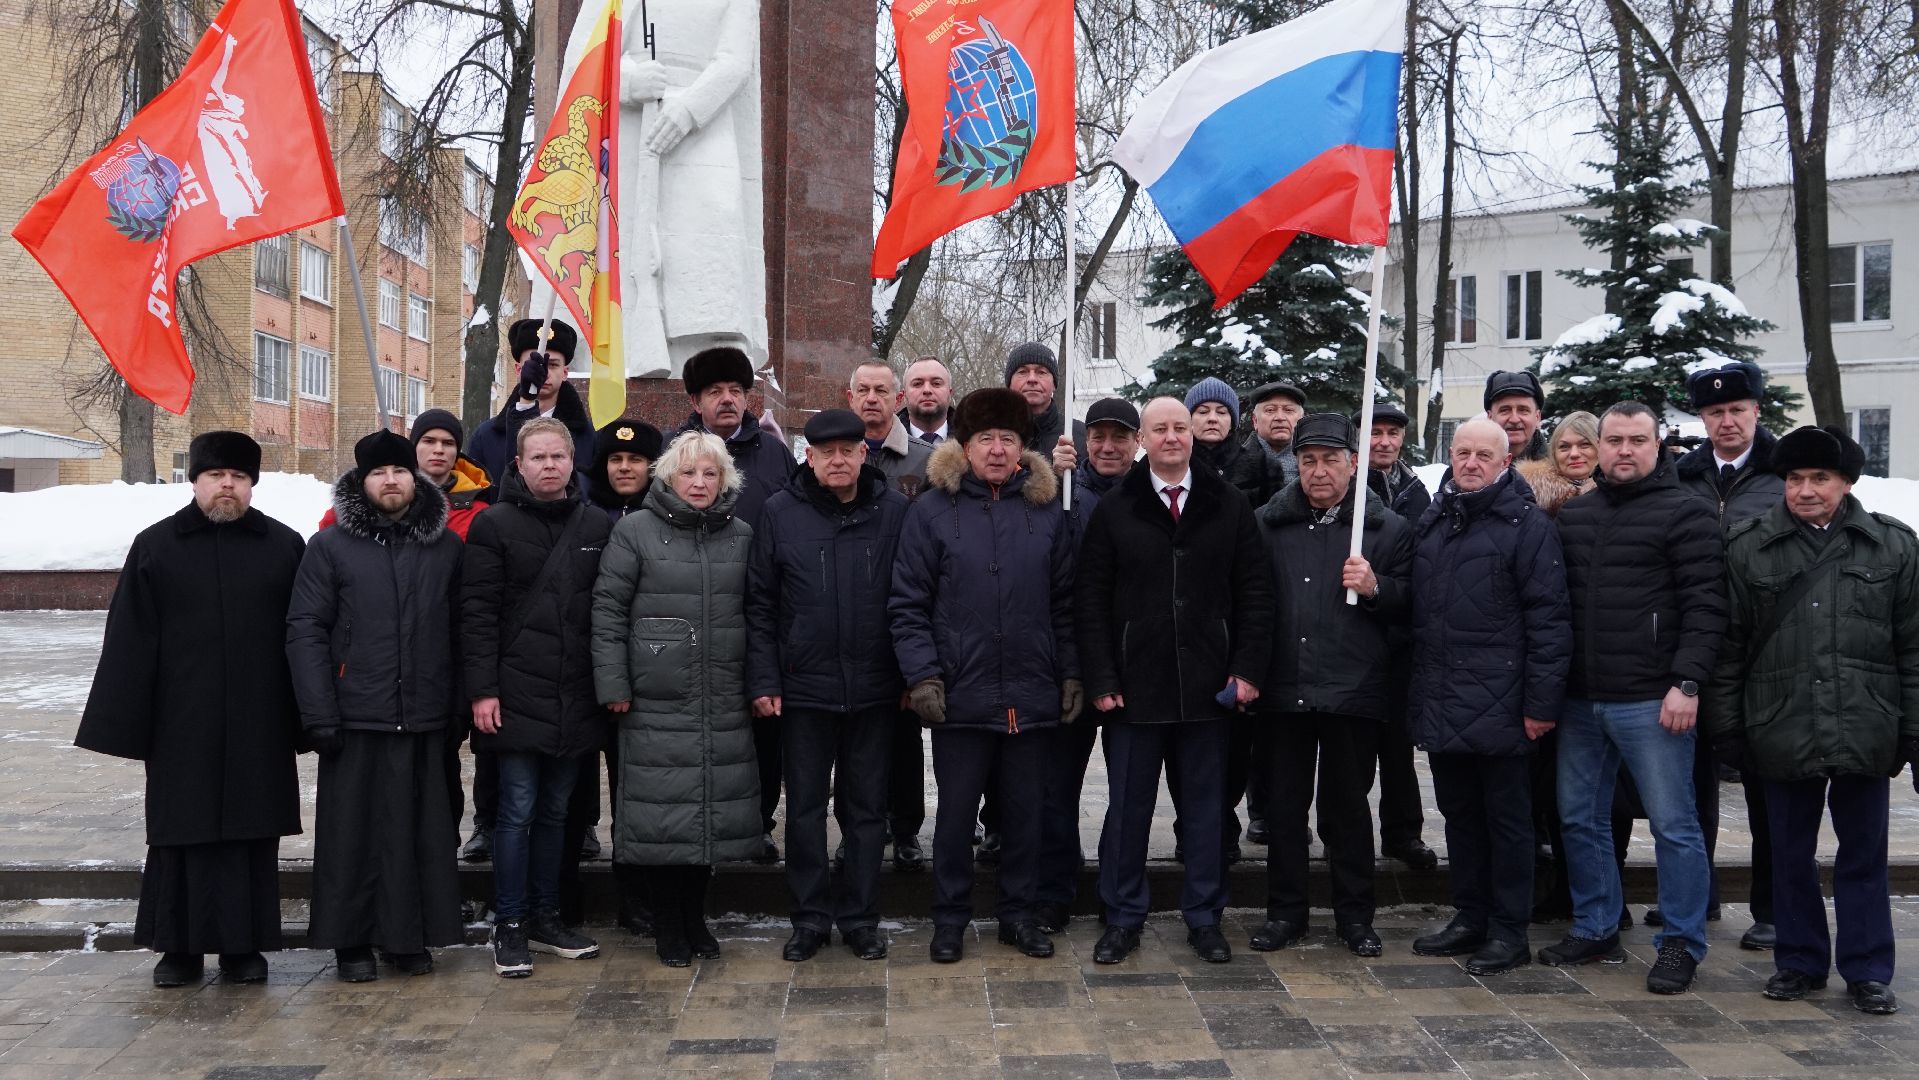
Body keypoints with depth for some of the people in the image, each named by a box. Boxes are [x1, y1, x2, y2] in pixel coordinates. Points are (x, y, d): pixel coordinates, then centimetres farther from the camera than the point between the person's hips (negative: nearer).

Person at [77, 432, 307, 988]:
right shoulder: (155, 546, 5)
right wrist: (124, 723, -4)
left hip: (258, 726, 0)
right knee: (180, 833, 5)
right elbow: (129, 643, 1)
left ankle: (244, 945, 15)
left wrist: (305, 717, 0)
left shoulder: (284, 546, 6)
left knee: (252, 832, 5)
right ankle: (180, 947, 16)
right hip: (181, 724, 0)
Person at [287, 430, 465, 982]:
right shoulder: (331, 546, 2)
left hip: (426, 720, 2)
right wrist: (319, 714, -9)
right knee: (353, 831, 3)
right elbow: (305, 631, -2)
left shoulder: (447, 548, 10)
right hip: (356, 718, -2)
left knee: (423, 829, 6)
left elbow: (461, 630, 12)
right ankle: (351, 941, 15)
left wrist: (459, 703, 6)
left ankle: (411, 936, 19)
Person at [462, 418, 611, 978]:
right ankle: (510, 927, 8)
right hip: (517, 696, -4)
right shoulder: (494, 525, -2)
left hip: (576, 698, 4)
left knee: (556, 810, 12)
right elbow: (477, 613, -6)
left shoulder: (596, 526, 9)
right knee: (518, 811, -1)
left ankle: (546, 917, 23)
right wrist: (482, 689, -12)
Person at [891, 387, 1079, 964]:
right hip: (961, 694, -2)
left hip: (1034, 696, 3)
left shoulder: (1048, 511, 7)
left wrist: (1071, 674, 5)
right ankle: (950, 920, 22)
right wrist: (923, 676, -10)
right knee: (956, 812, 8)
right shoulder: (932, 510, -2)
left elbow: (1064, 606, 10)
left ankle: (1018, 913, 27)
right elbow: (907, 605, -3)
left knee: (1026, 809, 12)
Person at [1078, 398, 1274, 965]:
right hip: (1134, 686, -1)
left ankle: (1204, 917, 22)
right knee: (1127, 806, 7)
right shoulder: (1114, 509, 1)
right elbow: (1092, 600, -1)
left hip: (1209, 686, 1)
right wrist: (1101, 679, -7)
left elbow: (1254, 594, 5)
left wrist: (1248, 668, -4)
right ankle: (1123, 918, 18)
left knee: (1206, 806, 10)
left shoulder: (1228, 507, 4)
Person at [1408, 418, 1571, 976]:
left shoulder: (1527, 525, -7)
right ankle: (1469, 918, 26)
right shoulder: (1431, 524, 13)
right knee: (1459, 814, 15)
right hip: (1440, 703, 7)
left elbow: (1549, 618, -11)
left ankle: (1509, 931, 13)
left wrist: (1542, 701, -15)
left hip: (1498, 706, -6)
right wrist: (1417, 690, 13)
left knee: (1507, 818, 4)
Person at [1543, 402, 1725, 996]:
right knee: (1580, 818, 13)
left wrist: (1686, 683, -17)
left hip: (1651, 701, -6)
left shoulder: (1684, 513, -4)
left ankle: (1681, 943, 12)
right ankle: (1595, 929, 26)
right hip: (1580, 700, 6)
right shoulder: (1572, 514, 13)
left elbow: (1704, 606, -10)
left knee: (1673, 824, 0)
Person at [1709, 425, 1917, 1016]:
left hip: (1866, 733, 0)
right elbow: (1728, 647, 3)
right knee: (1791, 855, 11)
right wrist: (1728, 727, 0)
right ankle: (1799, 961, 24)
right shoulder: (1749, 547, 2)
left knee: (1864, 855, 8)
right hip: (1782, 731, 0)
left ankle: (1867, 972, 19)